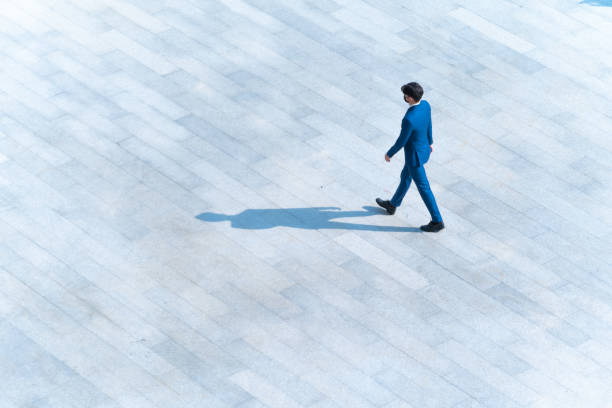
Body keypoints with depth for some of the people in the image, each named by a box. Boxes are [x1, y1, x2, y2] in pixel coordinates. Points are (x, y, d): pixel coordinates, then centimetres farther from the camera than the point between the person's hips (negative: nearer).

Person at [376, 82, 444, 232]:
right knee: (405, 177, 30)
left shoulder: (409, 120, -41)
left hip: (414, 156, -9)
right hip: (424, 148, 9)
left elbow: (401, 141, -26)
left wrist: (389, 154, -6)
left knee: (423, 188, 10)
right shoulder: (425, 104, -16)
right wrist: (430, 142, 22)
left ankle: (437, 221, 25)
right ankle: (393, 205, 53)